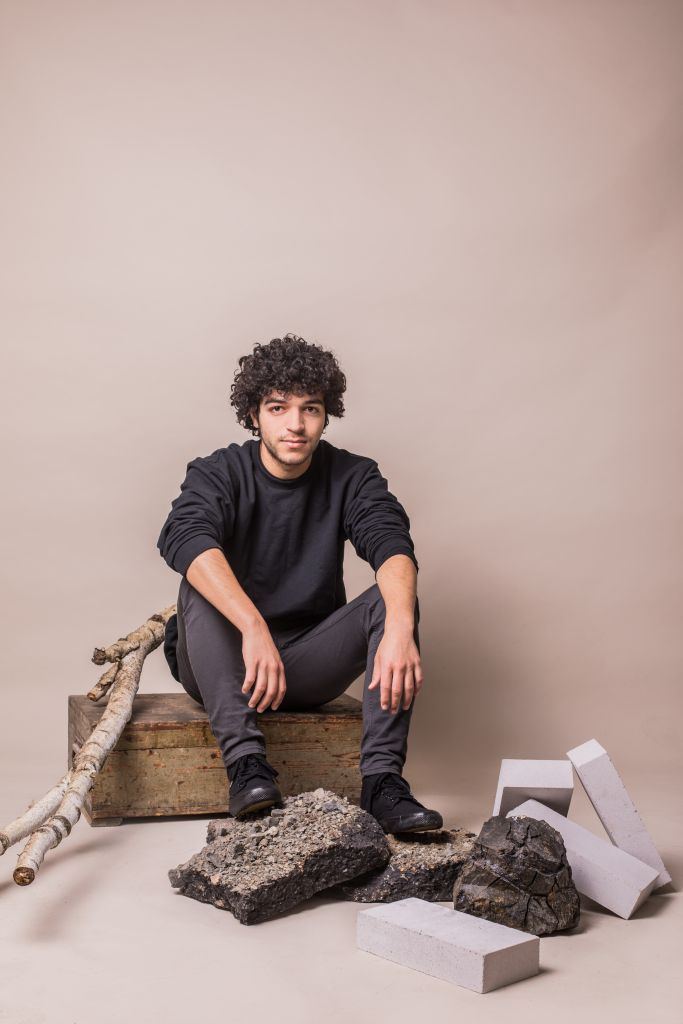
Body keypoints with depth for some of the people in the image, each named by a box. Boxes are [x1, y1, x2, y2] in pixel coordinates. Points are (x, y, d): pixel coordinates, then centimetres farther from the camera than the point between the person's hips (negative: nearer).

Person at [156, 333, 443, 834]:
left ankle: (383, 779, -28)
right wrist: (254, 629, -50)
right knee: (202, 585, -29)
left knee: (396, 597, -21)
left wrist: (400, 628, -46)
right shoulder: (218, 473, -11)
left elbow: (392, 544, -24)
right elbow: (185, 538, -33)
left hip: (308, 664, 2)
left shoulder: (352, 476, -5)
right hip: (222, 664, -1)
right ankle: (246, 765, -37)